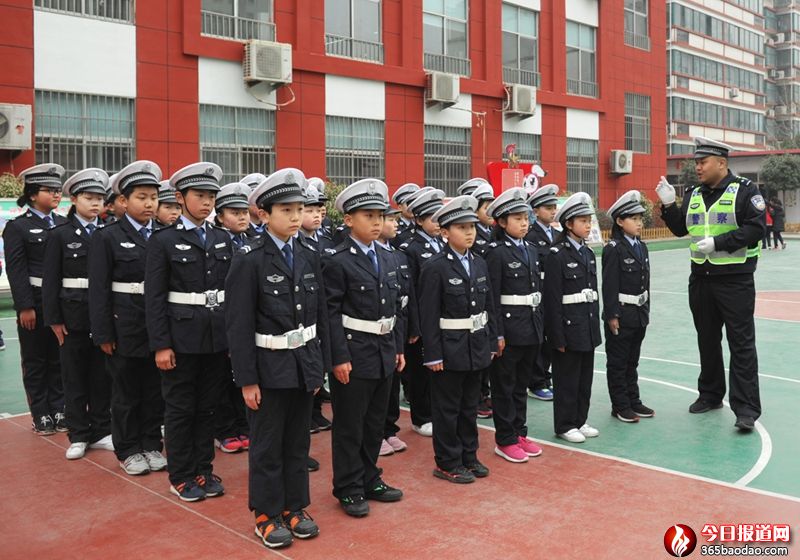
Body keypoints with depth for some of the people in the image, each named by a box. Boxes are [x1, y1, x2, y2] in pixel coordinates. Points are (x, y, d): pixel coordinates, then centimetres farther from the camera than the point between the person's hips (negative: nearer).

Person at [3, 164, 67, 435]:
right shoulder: (17, 227, -3)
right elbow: (16, 270, -9)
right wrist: (25, 307, -15)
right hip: (35, 303, -4)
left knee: (59, 358, 11)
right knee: (35, 361, 7)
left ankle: (59, 410, 21)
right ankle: (41, 415, 16)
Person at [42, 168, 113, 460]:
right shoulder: (60, 235, -1)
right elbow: (50, 281, -2)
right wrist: (54, 319, -7)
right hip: (73, 315, -2)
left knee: (102, 375, 8)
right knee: (75, 377, 7)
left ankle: (101, 432, 20)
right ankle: (78, 435, 18)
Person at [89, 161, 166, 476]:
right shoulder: (107, 237, -3)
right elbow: (99, 290, -6)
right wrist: (103, 334, -10)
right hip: (125, 328, -3)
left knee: (155, 390, 12)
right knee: (126, 392, 9)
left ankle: (152, 445, 27)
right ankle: (128, 450, 23)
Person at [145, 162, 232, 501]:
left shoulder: (223, 239, 9)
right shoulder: (164, 241, -5)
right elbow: (154, 297, -8)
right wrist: (160, 345, -12)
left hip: (217, 337, 4)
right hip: (181, 338, -4)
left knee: (207, 407, 13)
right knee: (180, 409, 7)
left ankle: (203, 470, 26)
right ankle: (181, 476, 20)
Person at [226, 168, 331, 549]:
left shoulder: (310, 257, 4)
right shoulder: (249, 260, -11)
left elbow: (321, 314, 8)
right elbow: (239, 325, -13)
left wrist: (320, 365, 7)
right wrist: (247, 379, -14)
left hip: (305, 365, 5)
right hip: (269, 367, -5)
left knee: (298, 443, 16)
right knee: (267, 447, 9)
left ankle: (295, 507, 31)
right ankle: (266, 514, 24)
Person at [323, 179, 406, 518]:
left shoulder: (387, 261, 11)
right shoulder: (337, 261, -11)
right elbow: (331, 313, -14)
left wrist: (399, 348, 11)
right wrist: (339, 358, -17)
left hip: (384, 355, 7)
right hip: (353, 355, -7)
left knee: (375, 423, 17)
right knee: (349, 426, 5)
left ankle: (369, 480, 32)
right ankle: (349, 489, 19)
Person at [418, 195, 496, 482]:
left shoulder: (480, 264, 7)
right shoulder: (435, 267, -13)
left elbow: (489, 306, 12)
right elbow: (429, 314, -15)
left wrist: (491, 342, 9)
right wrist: (433, 354, -16)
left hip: (477, 347, 6)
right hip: (449, 349, -6)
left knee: (470, 405, 17)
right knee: (447, 408, 6)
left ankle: (468, 456, 31)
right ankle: (447, 463, 19)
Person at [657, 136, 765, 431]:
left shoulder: (745, 191, -7)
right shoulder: (694, 194, 11)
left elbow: (755, 229, -16)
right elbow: (680, 229, 14)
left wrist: (718, 242, -22)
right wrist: (668, 204, 0)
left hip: (735, 280, -6)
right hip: (700, 278, 6)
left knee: (741, 344, -3)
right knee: (707, 340, 15)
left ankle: (746, 408, 1)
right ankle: (710, 395, 29)